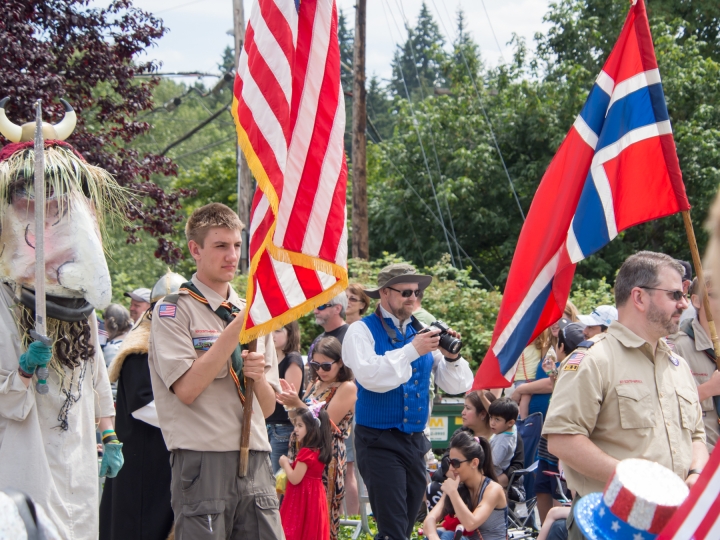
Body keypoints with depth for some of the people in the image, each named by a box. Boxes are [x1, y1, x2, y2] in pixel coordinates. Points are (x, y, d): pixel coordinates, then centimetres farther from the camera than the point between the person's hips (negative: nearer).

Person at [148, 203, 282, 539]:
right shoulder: (173, 311, 1)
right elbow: (187, 389, -13)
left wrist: (258, 376, -4)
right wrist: (237, 327, -11)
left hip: (255, 461, 5)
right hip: (203, 458, -5)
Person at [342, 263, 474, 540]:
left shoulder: (423, 332, 9)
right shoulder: (362, 331, -5)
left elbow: (457, 385, 6)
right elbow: (370, 377, -23)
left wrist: (451, 357, -13)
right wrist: (412, 350, -25)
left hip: (415, 441, 6)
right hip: (379, 441, -6)